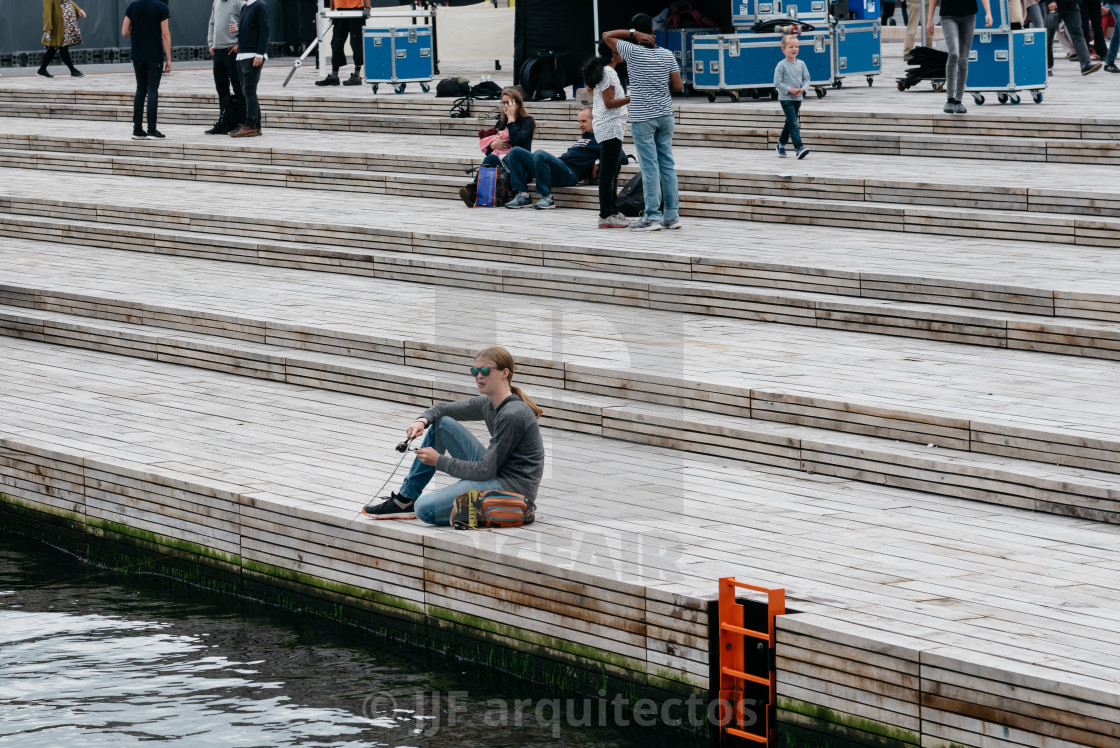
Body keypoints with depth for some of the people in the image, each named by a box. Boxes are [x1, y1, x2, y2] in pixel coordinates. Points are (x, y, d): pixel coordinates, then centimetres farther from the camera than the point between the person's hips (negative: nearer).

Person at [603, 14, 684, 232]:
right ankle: (672, 215, 10)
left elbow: (607, 36, 1)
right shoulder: (667, 54, 2)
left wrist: (634, 33, -7)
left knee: (650, 167, -5)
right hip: (665, 115, 4)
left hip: (642, 118, -4)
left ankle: (652, 217, -5)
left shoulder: (632, 52, -9)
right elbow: (678, 86, 1)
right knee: (667, 165, 8)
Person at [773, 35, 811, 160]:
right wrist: (790, 90, -19)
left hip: (798, 98, 6)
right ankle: (799, 147, -23)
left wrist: (803, 89, -8)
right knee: (793, 123, -14)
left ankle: (781, 145, 32)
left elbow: (806, 78, 11)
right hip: (786, 98, -6)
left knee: (789, 123, 16)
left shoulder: (801, 64, 6)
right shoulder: (781, 65, -9)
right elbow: (777, 83, -10)